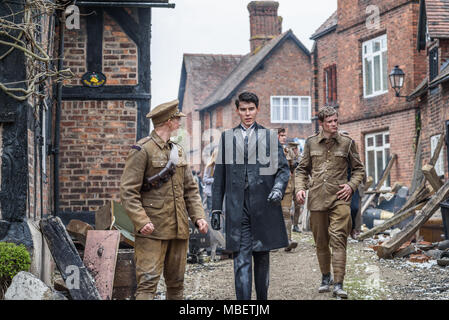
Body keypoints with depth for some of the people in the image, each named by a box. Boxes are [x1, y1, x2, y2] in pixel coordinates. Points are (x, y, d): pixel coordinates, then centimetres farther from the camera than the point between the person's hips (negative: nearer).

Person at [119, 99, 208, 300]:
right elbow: (128, 191, -13)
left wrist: (198, 216, 5)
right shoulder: (142, 150, -8)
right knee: (148, 281, -12)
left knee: (176, 282, 12)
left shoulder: (178, 151, 16)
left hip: (179, 229, 7)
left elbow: (190, 189, 19)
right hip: (152, 230, -7)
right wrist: (141, 221, -23)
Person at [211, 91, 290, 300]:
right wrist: (216, 208, 8)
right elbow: (219, 175, 12)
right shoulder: (227, 137, 11)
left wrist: (278, 188, -15)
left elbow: (283, 168, 6)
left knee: (262, 259, 11)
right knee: (241, 261, -6)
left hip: (263, 206, 0)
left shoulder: (270, 136, 8)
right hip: (237, 208, 0)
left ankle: (262, 298, 24)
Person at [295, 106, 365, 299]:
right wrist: (300, 188, 0)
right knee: (321, 241, 9)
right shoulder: (311, 143, 9)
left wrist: (351, 185, -2)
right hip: (317, 199, 2)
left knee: (338, 239, -12)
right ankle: (326, 277, 28)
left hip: (339, 198, -2)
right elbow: (302, 169, 17)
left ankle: (338, 285, -14)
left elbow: (359, 169, 15)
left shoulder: (347, 143, 6)